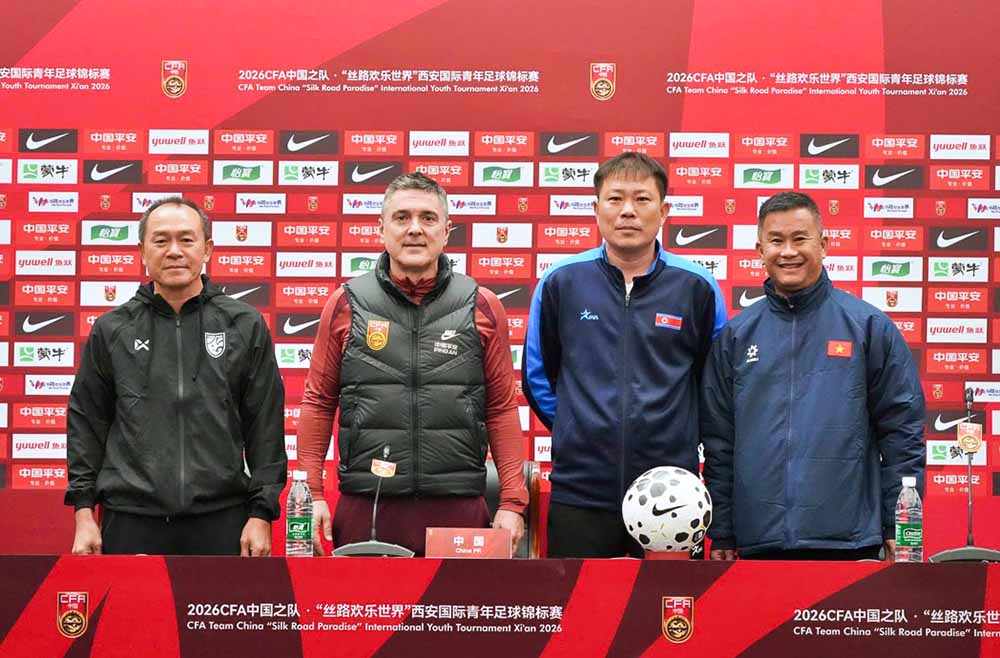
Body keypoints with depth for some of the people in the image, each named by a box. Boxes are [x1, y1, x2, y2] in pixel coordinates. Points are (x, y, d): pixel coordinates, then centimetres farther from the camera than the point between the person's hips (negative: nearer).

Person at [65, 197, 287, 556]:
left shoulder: (245, 325, 5)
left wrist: (261, 512, -1)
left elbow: (265, 425, 4)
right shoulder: (111, 330, 8)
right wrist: (84, 513, 4)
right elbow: (86, 423, 10)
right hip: (130, 521, 1)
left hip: (221, 520, 0)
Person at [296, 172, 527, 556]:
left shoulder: (482, 307, 6)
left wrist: (512, 502, 1)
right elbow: (319, 402, 9)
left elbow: (501, 409, 7)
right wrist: (312, 493, 2)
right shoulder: (346, 305, 6)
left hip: (459, 510, 0)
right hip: (364, 508, 0)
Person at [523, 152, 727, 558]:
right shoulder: (561, 283, 2)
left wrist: (681, 435, 6)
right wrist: (579, 431, 9)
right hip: (580, 490, 0)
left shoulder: (697, 288, 1)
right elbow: (536, 377, 12)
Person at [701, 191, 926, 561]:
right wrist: (721, 534, 7)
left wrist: (899, 528, -3)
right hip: (759, 542, 2)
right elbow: (718, 438, 11)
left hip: (850, 541, -2)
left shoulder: (869, 325, 2)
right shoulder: (737, 334, 9)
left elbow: (902, 430, 1)